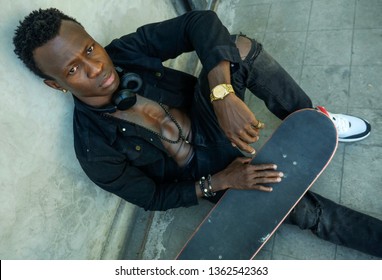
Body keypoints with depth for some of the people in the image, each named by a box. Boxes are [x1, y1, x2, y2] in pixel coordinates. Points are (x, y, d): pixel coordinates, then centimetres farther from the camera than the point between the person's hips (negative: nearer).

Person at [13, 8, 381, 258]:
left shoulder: (124, 52, -16)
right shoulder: (94, 150, -23)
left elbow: (200, 22, -23)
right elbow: (153, 198, -11)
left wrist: (224, 94, -38)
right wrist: (220, 182, -22)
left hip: (212, 118, 4)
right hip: (208, 174, -3)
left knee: (240, 47, -24)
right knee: (313, 214, -13)